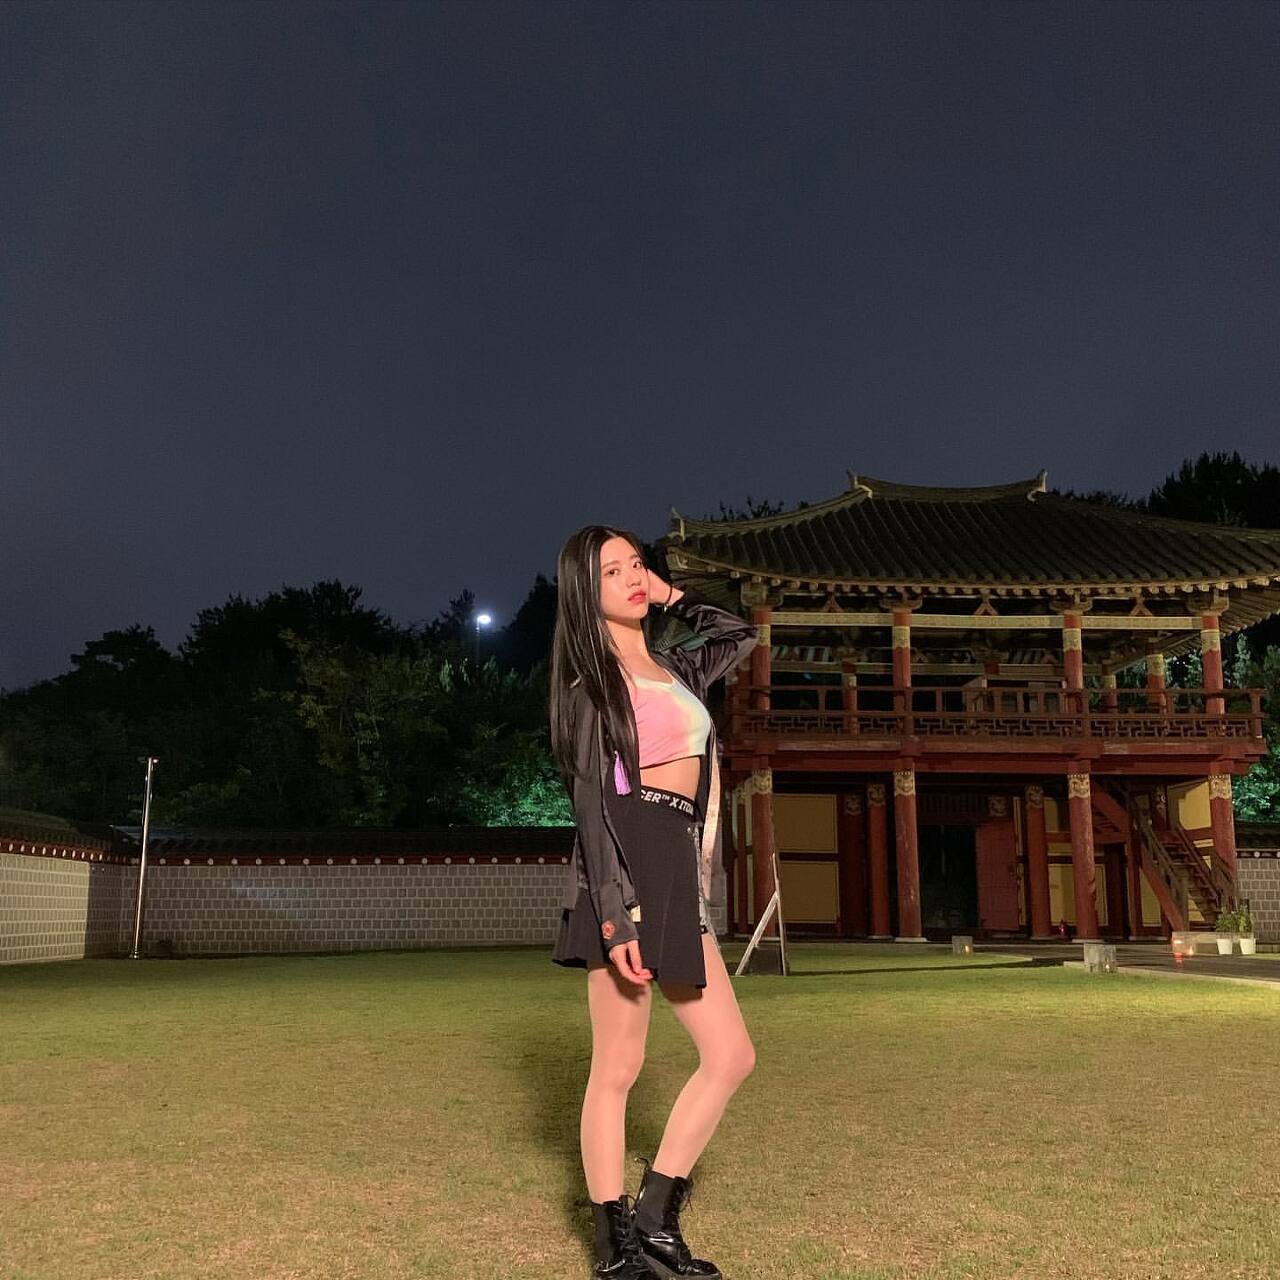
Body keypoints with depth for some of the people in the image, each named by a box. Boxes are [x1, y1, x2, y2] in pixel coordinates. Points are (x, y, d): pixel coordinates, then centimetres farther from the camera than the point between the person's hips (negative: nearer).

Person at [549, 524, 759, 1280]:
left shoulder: (671, 667, 19)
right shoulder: (593, 678, -2)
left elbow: (741, 637, 38)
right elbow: (591, 798, -11)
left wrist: (672, 599, 22)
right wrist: (614, 912, -19)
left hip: (678, 870, 8)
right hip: (627, 863, -8)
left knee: (732, 1056, 6)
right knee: (620, 1066, -2)